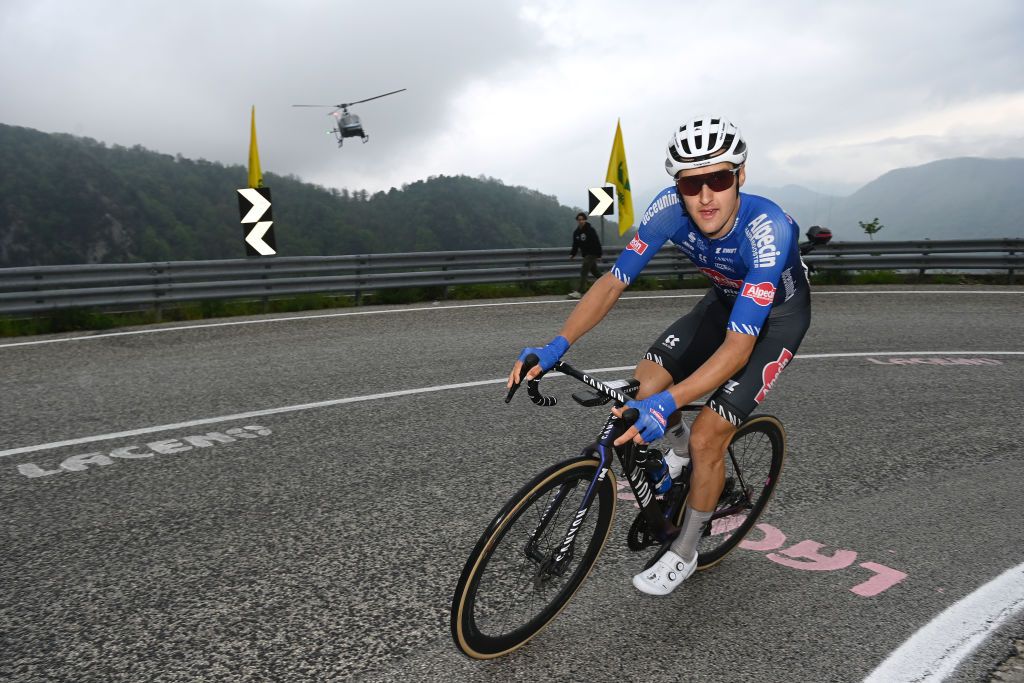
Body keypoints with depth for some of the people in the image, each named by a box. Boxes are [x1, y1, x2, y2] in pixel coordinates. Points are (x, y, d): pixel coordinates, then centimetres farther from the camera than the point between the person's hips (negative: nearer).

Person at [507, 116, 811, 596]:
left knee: (706, 438, -12)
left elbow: (738, 347, -42)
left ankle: (683, 555, 12)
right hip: (725, 300, 5)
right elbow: (613, 282, -19)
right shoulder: (669, 208, -25)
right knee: (643, 382, -13)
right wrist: (556, 346, -31)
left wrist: (666, 403, -53)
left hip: (778, 314, -5)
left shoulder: (766, 229, -39)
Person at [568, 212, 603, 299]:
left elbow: (596, 243, -13)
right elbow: (575, 245, 14)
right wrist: (572, 254, 3)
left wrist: (599, 254, -16)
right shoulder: (576, 232, 8)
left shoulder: (590, 230, -12)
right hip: (585, 255, 8)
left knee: (583, 271, -16)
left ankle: (579, 292, -18)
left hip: (592, 254, -8)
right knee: (595, 272, 15)